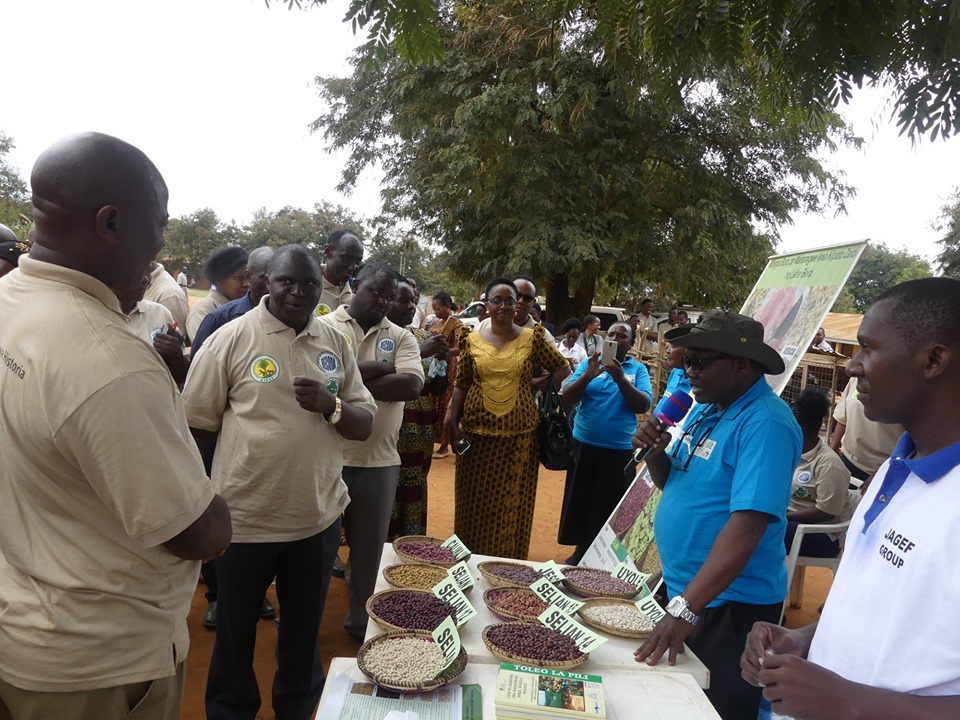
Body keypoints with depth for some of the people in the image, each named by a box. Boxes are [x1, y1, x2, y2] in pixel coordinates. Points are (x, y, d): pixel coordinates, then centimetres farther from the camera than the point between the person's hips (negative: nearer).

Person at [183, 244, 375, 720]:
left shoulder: (336, 344, 2)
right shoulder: (231, 338, -10)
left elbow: (364, 424, 3)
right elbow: (198, 425, -6)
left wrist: (332, 406, -18)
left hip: (318, 516, 4)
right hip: (245, 517, -3)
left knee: (305, 629, 23)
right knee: (235, 629, 19)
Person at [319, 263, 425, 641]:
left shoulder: (401, 337, 6)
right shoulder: (324, 326, -1)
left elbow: (411, 385, -10)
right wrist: (378, 368, -14)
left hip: (379, 460, 3)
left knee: (369, 544, 16)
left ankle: (361, 621, 36)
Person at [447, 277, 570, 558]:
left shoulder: (532, 338, -1)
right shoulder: (472, 340, 3)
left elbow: (562, 370, 6)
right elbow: (461, 385, 4)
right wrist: (453, 424, -1)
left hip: (520, 437, -1)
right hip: (477, 434, 1)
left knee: (512, 503, 8)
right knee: (475, 503, 11)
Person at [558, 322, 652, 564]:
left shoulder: (638, 370, 1)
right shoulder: (589, 363, 2)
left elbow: (643, 406, -12)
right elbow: (567, 398, -7)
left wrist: (621, 379, -24)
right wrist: (587, 375, -23)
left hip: (619, 449, -1)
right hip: (584, 444, 2)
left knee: (610, 507, 8)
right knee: (579, 502, 12)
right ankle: (580, 551, 29)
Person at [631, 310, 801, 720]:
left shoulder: (765, 423, -22)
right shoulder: (705, 408, 5)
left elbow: (747, 525, -30)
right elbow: (673, 483, 12)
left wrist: (686, 608, -34)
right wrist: (654, 452, -10)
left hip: (728, 605, -8)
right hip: (681, 587, 8)